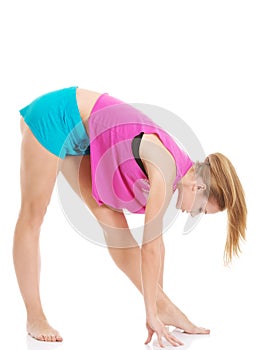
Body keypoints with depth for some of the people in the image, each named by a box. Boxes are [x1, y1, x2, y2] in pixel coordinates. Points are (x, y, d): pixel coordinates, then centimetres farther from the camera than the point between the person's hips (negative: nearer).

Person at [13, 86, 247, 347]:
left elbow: (155, 242, 6)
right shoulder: (164, 172, -25)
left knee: (111, 218, 3)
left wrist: (159, 304, 12)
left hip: (79, 136, 8)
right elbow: (150, 247, -22)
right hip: (56, 115, -8)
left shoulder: (177, 169, -1)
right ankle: (35, 318, 3)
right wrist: (151, 314, -15)